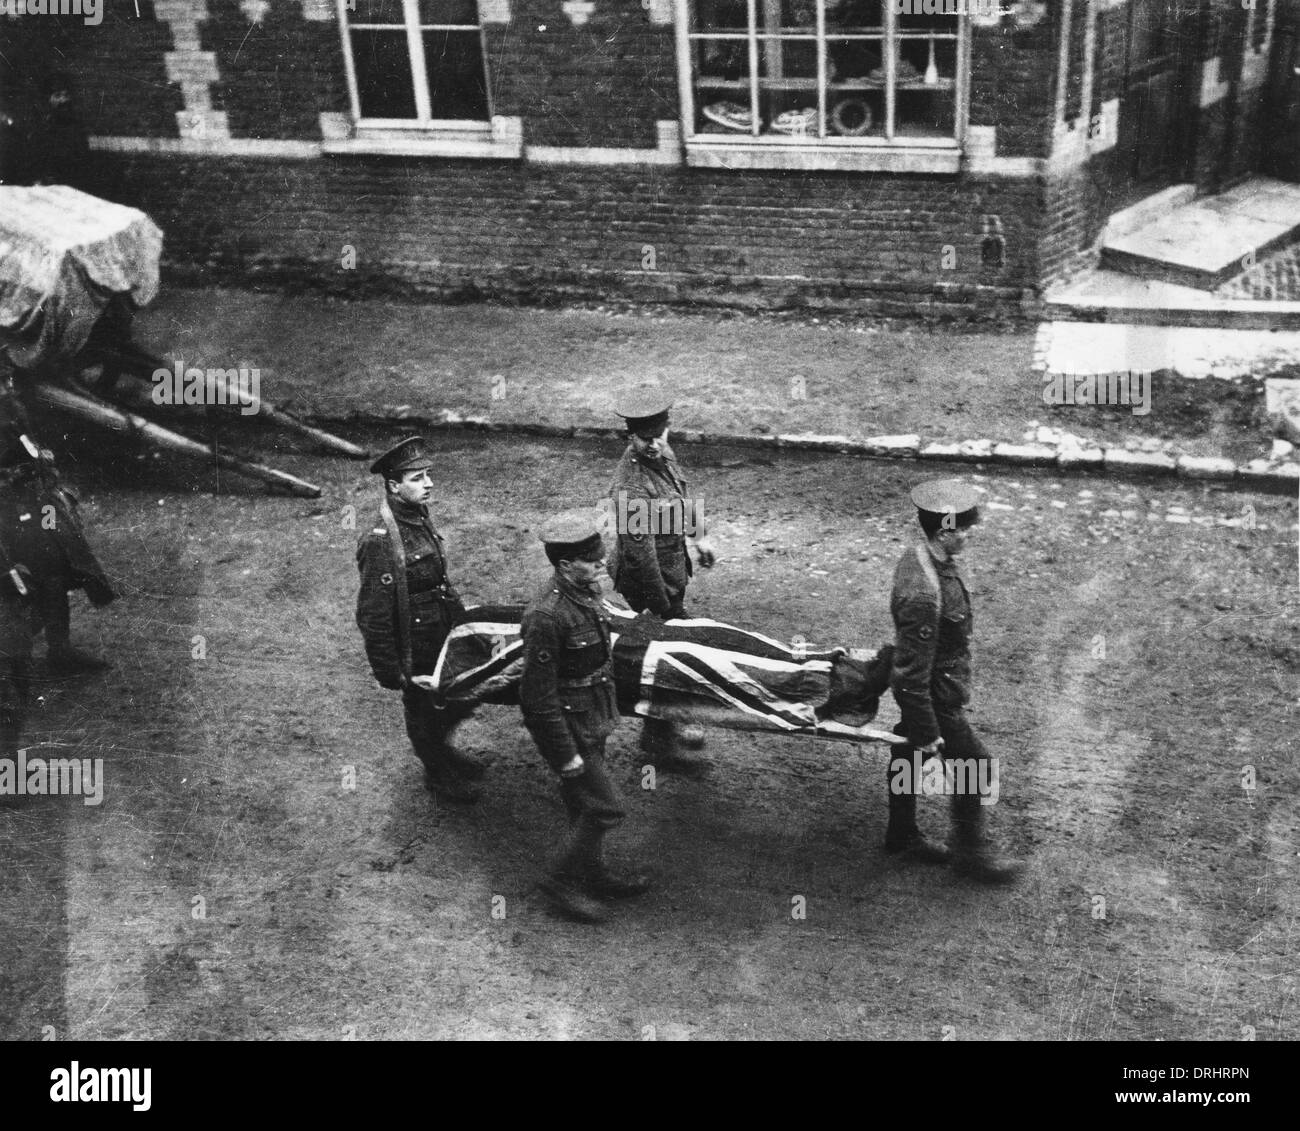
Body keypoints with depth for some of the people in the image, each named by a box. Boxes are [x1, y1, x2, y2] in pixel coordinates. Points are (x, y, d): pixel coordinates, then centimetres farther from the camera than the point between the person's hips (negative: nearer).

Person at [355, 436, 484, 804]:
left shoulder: (421, 522, -3)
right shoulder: (380, 542, -29)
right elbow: (373, 618, -25)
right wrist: (394, 675, -21)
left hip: (445, 640, 7)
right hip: (418, 655, -7)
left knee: (463, 700, 23)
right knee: (424, 712, 17)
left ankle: (442, 750, 50)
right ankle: (438, 776, 42)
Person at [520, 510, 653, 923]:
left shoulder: (587, 592, -2)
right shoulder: (547, 616, -31)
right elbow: (538, 696, -26)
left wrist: (607, 711, 22)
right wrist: (567, 755, -20)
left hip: (594, 720, 9)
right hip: (570, 728, -8)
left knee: (585, 805, 22)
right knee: (605, 808, -1)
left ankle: (592, 875, 40)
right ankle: (562, 882, 17)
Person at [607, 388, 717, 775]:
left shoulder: (661, 453, -4)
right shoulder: (631, 486, -32)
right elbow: (640, 554, -28)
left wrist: (700, 536, 19)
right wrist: (664, 608, -21)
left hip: (673, 569, 9)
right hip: (651, 583, -9)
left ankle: (664, 726, 42)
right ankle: (660, 748, 21)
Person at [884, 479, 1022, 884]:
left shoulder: (921, 557, -5)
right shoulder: (923, 594, -36)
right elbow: (913, 670, -29)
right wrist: (928, 732, -22)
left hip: (927, 684, 9)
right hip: (934, 695, -9)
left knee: (909, 756, 23)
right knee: (974, 768, 5)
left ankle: (902, 835, 42)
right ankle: (969, 854, 23)